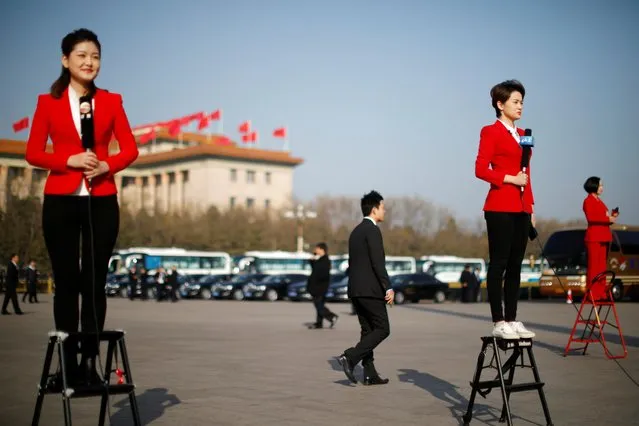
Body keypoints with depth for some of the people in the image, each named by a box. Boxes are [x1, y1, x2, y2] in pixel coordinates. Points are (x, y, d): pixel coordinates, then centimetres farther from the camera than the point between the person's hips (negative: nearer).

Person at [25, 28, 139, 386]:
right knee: (66, 283, 4)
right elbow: (34, 153, 3)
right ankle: (69, 362, 11)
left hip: (101, 202, 1)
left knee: (95, 284, 1)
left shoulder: (111, 101, 8)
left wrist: (106, 165, -12)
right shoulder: (48, 102, 5)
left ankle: (90, 363, 7)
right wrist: (69, 160, -13)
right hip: (61, 201, 0)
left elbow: (130, 149, 6)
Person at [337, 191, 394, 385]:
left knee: (368, 330, 11)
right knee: (382, 329, -4)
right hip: (370, 289, -9)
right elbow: (378, 263, -19)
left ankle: (370, 374, 10)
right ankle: (350, 357, -14)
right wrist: (388, 288, -19)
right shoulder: (372, 230, -11)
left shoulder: (356, 231, 18)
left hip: (356, 289, 9)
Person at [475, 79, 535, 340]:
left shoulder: (522, 135, 18)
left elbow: (526, 173, 18)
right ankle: (499, 323, -1)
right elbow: (481, 170, -12)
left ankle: (512, 320, 14)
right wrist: (510, 178, -15)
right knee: (499, 264, -5)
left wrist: (531, 207, 14)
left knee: (515, 265, 9)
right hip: (500, 207, -8)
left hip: (521, 208, 8)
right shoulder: (491, 132, -4)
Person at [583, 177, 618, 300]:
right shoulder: (588, 201, -5)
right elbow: (590, 217, -19)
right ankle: (592, 293, -8)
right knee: (593, 266, -9)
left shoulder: (599, 201, 21)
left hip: (603, 237, 9)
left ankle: (601, 293, 10)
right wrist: (608, 218, -18)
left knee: (602, 266, 8)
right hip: (594, 237, -9)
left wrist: (612, 216, 4)